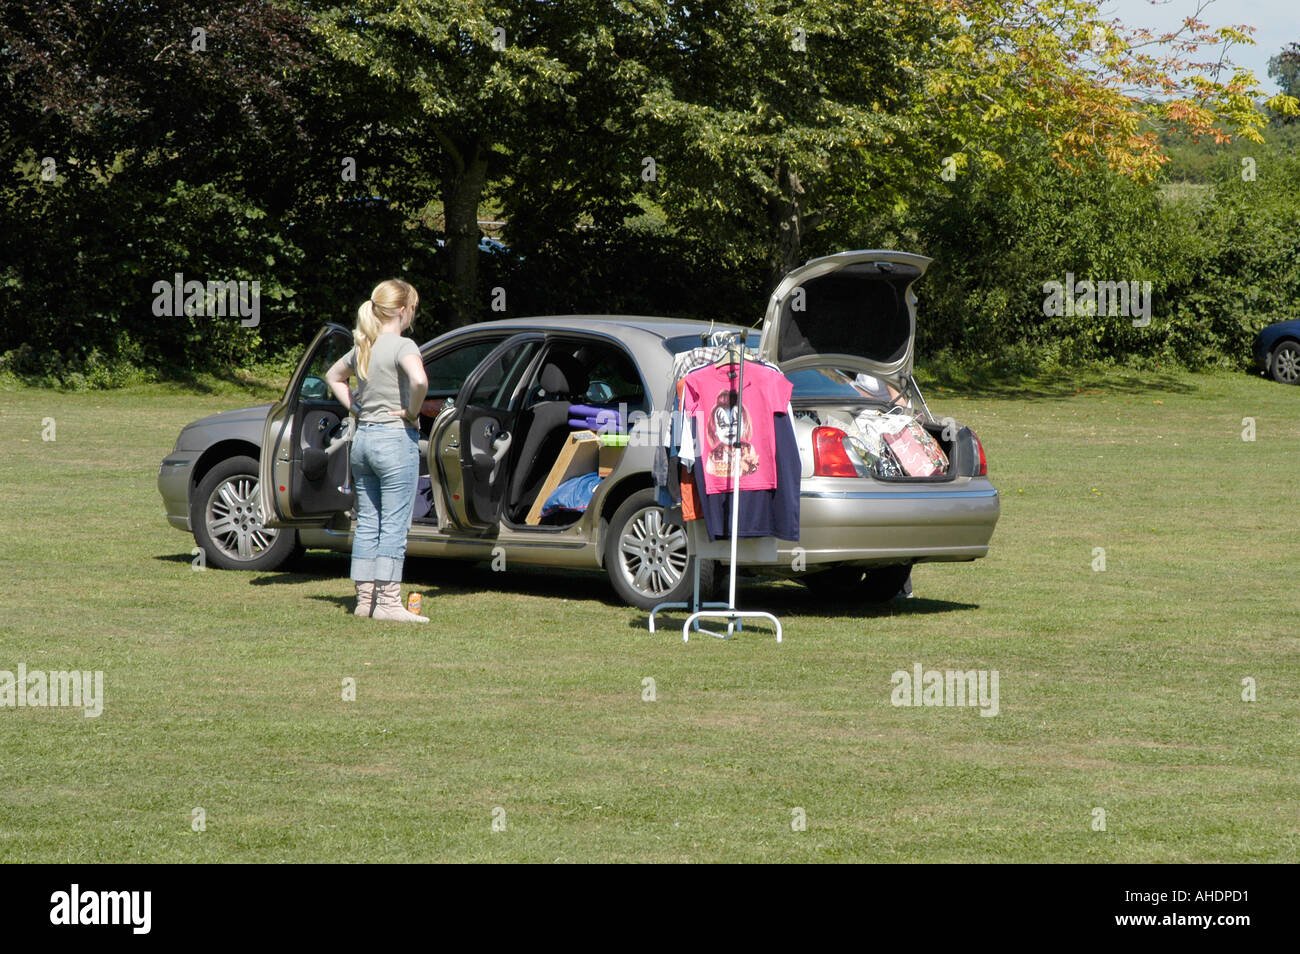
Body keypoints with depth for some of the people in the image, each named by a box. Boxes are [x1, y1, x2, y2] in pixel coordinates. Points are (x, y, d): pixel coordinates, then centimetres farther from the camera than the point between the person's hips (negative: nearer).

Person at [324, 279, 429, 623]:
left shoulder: (363, 348, 11)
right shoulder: (402, 346, -12)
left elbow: (333, 376, 28)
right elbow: (419, 381, -31)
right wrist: (412, 412, -14)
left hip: (363, 438, 8)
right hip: (396, 439, -8)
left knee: (367, 522, 10)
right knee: (394, 524, -4)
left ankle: (365, 599, 12)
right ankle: (388, 601, -6)